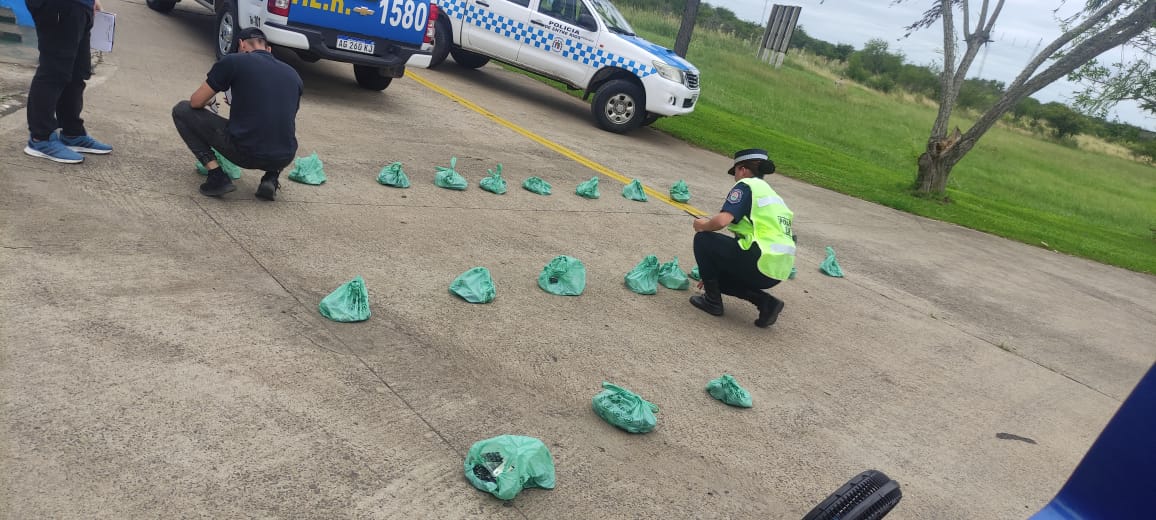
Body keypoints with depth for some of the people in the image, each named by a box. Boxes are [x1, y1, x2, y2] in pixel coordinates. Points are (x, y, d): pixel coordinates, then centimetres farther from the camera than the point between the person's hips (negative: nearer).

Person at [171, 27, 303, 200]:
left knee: (182, 111, 17)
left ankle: (217, 177, 5)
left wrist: (210, 100, 32)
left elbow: (196, 102, 8)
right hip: (283, 159, 4)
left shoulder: (234, 62, 2)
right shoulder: (293, 74, 15)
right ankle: (271, 178, 12)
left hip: (244, 152, -4)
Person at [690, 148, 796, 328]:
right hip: (779, 271, 9)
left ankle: (712, 301, 8)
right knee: (721, 276, 26)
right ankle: (766, 302, 10)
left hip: (759, 264, -9)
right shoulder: (773, 194, 25)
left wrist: (703, 225, 8)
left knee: (703, 240, 4)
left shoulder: (746, 186, -1)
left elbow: (722, 221, -18)